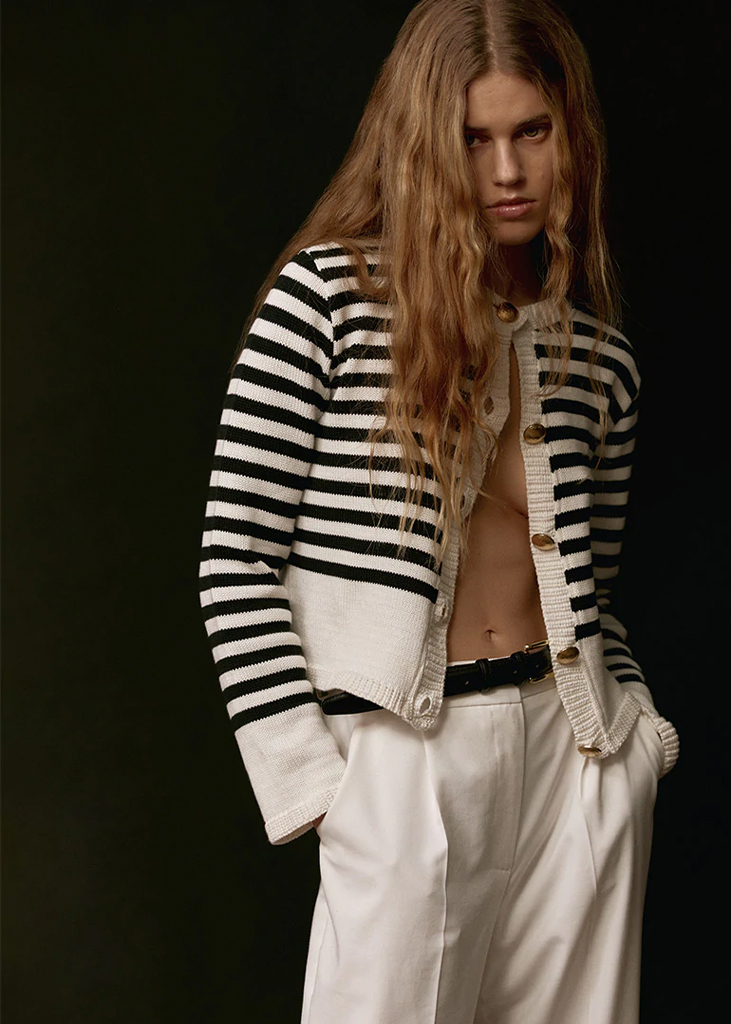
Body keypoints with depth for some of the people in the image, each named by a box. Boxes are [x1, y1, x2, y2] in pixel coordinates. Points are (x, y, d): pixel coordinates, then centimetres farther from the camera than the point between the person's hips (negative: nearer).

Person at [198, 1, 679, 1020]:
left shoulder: (601, 359, 9)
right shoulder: (329, 298, -6)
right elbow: (235, 561, -8)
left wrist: (636, 721, 4)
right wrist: (310, 774, -10)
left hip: (575, 757, 5)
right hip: (404, 765, -4)